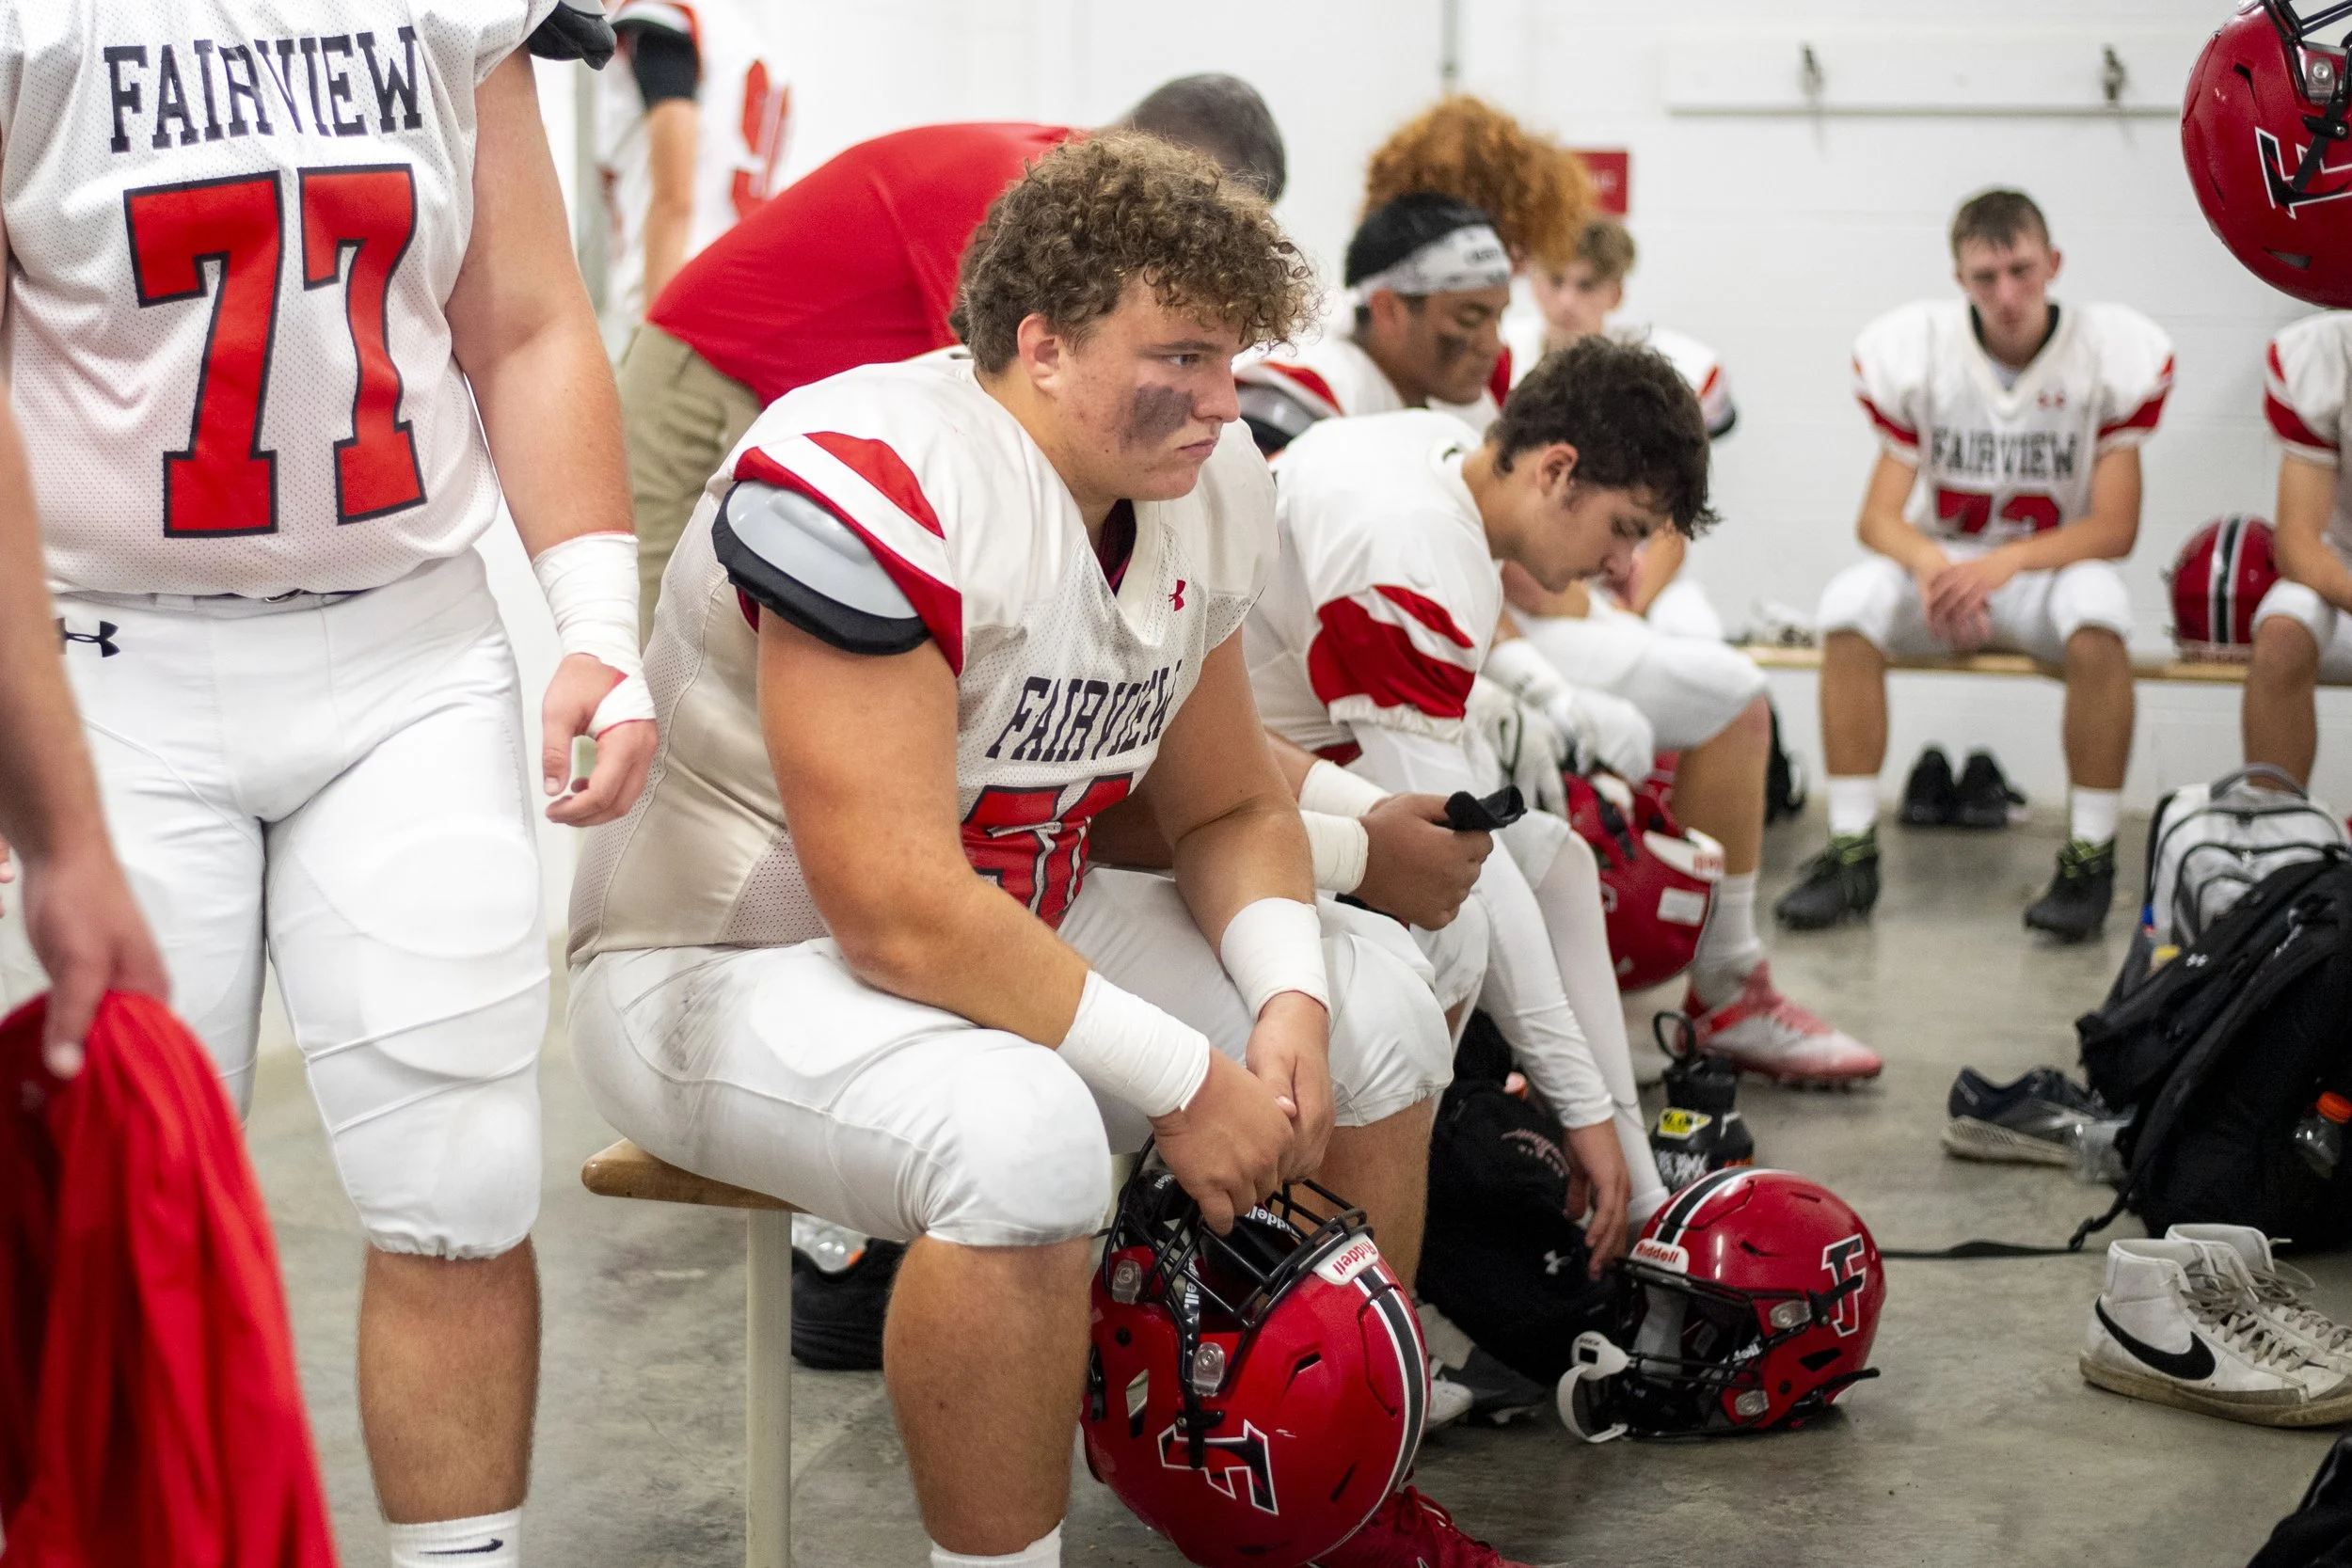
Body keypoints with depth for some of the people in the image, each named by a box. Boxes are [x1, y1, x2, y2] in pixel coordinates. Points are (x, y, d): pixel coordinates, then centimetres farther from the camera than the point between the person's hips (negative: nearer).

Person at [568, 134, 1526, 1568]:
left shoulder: (1204, 493, -2)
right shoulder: (867, 487, -29)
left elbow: (1231, 811, 9)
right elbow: (902, 919, -32)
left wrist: (1290, 999, -12)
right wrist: (1186, 1082, -25)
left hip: (1005, 936, 9)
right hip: (718, 967, -9)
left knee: (1372, 1006, 3)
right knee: (1020, 1134, -37)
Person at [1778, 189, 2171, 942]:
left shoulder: (2117, 351, -12)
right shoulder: (1912, 350, -9)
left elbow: (2114, 529, -14)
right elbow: (1879, 517, -10)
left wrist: (2004, 562, -31)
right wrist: (1930, 564, -34)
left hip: (2053, 568, -1)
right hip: (1943, 564, 2)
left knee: (2097, 612, -36)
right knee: (1850, 604, -30)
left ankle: (2091, 854, -23)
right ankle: (1851, 851, -22)